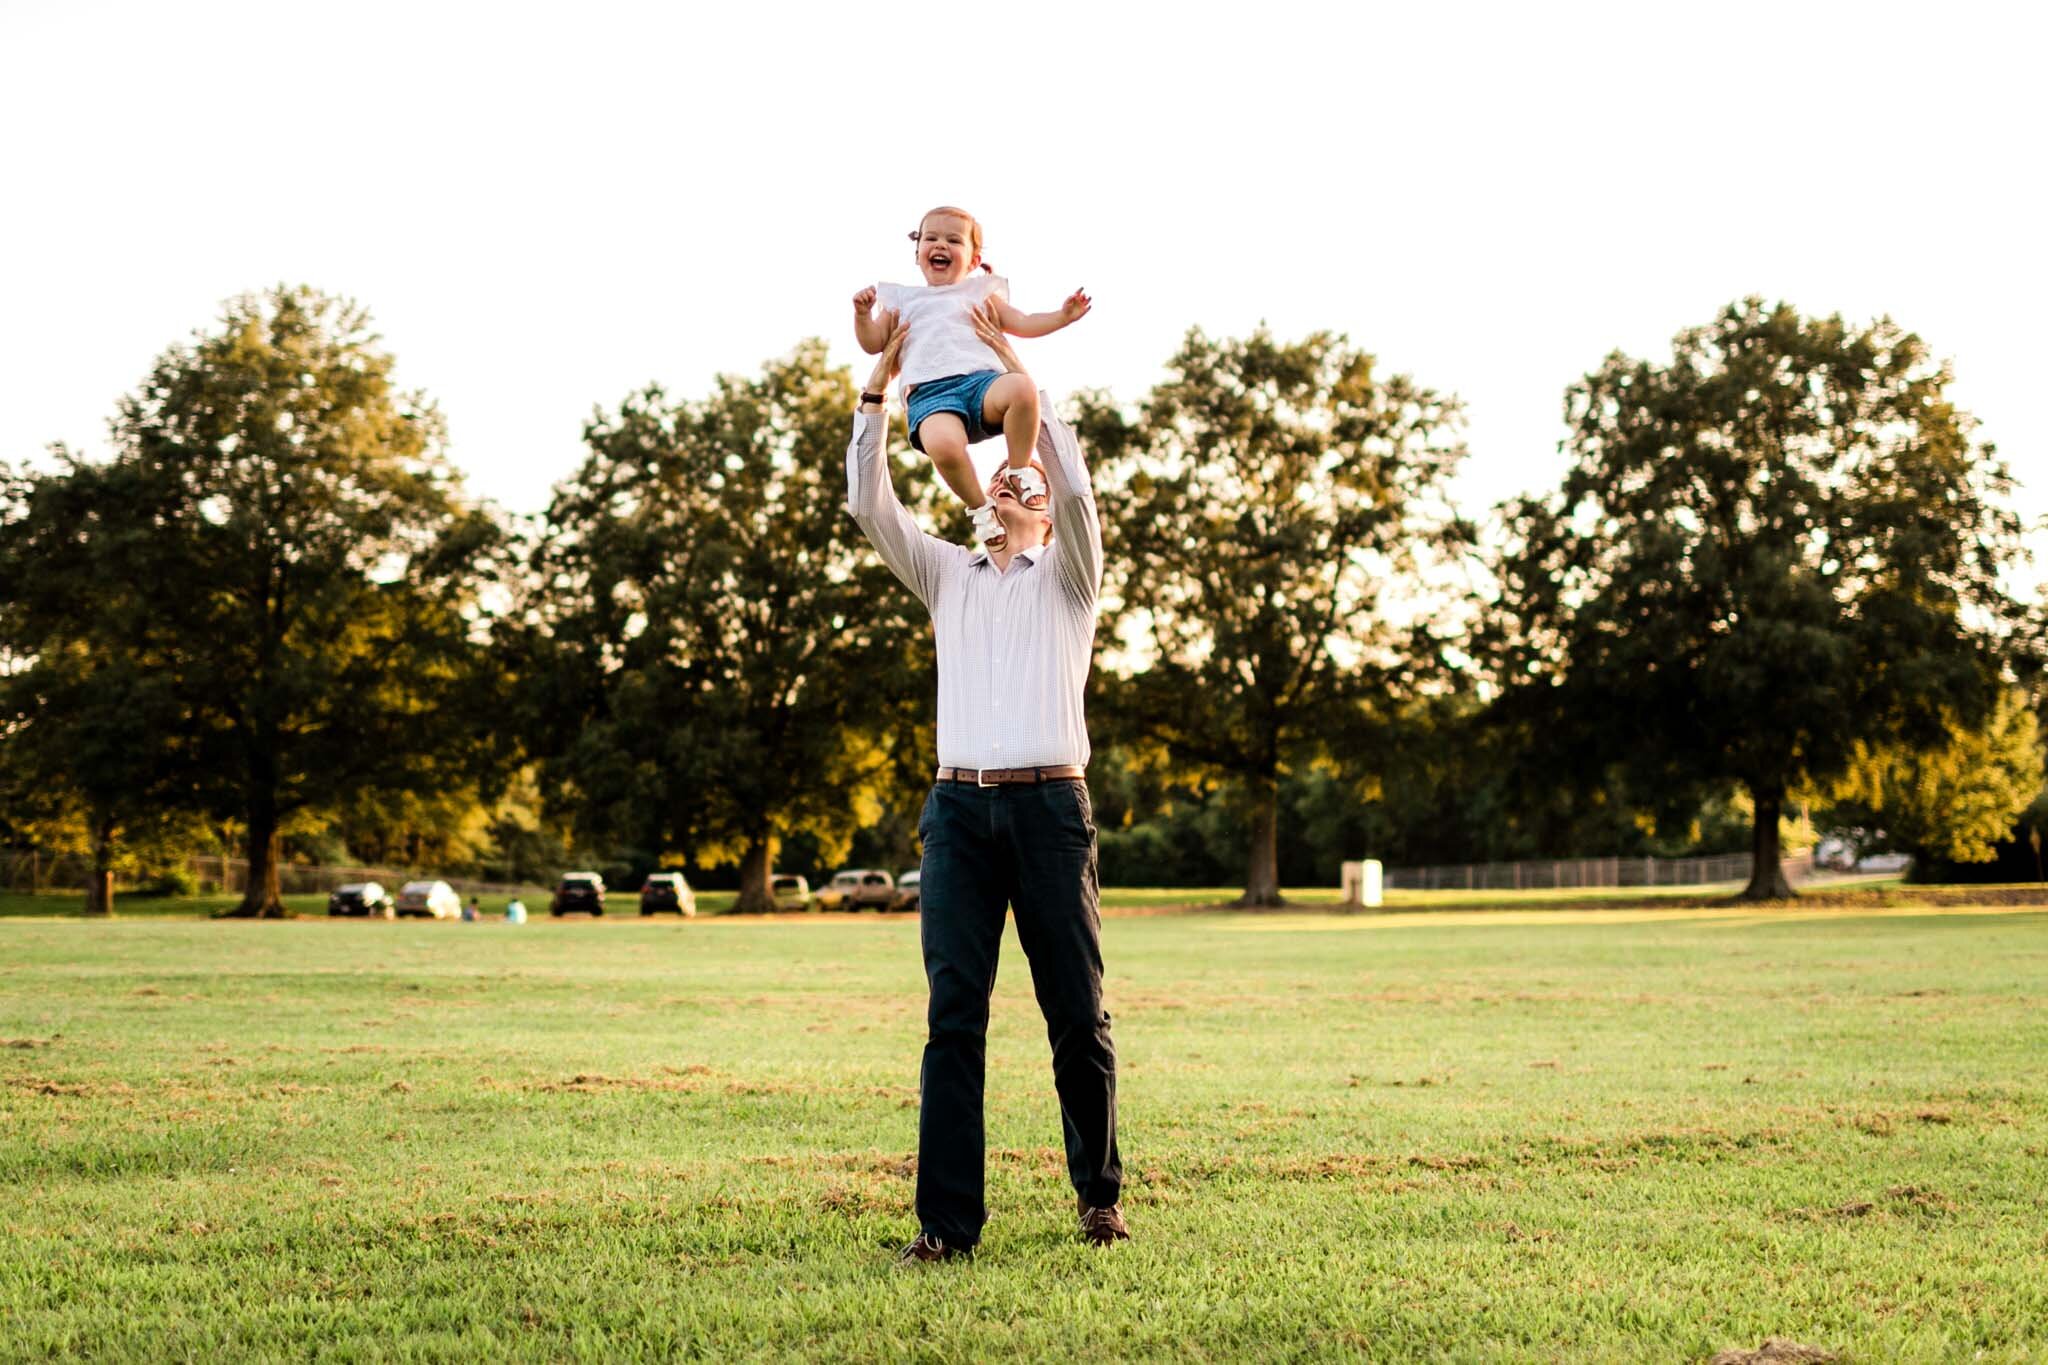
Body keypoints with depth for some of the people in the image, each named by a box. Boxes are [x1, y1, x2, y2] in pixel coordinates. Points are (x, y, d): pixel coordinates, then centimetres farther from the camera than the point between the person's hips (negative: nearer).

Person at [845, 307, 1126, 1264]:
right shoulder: (948, 575, 21)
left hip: (1049, 806, -2)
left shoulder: (1068, 573, 12)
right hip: (959, 807, 2)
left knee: (1078, 1014, 2)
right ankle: (947, 1221, -5)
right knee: (952, 1018, -4)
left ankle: (1098, 1195, 17)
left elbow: (1074, 482, -7)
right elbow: (868, 503, 11)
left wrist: (1012, 363, -6)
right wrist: (881, 381, 5)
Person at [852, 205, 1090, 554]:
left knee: (1021, 387, -37)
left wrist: (1062, 316, 6)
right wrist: (863, 314, 3)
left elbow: (1023, 323, 22)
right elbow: (873, 343, 22)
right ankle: (980, 506, -13)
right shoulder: (903, 299, 29)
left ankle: (1021, 473, -16)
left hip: (980, 378, 1)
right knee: (943, 444, -39)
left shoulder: (980, 293, 30)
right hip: (929, 392, -1)